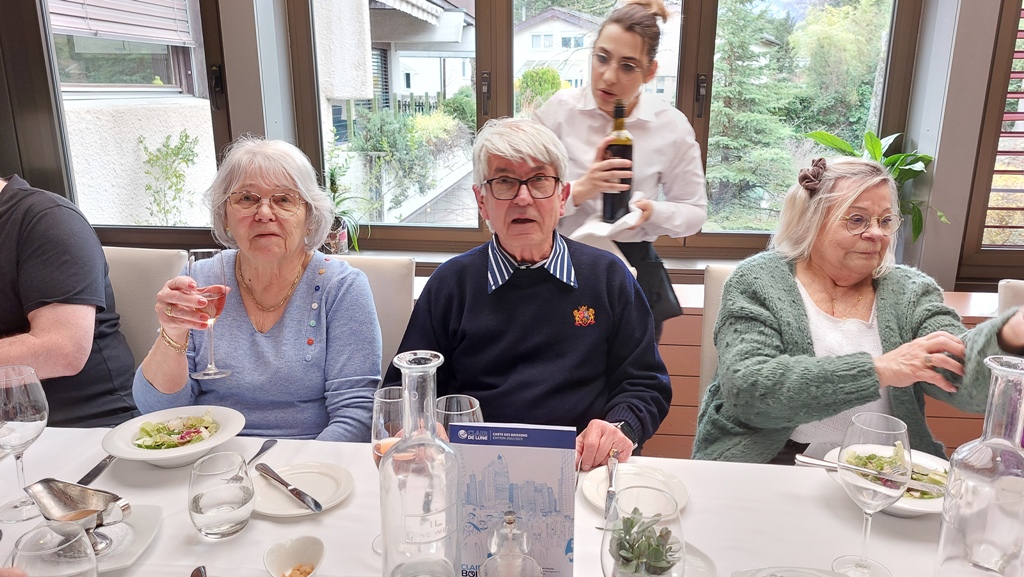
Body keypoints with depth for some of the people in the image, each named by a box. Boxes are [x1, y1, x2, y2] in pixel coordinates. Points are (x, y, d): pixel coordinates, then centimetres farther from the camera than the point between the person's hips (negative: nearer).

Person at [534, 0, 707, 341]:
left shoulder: (672, 127, -5)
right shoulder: (558, 111, -8)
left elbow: (694, 212, 3)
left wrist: (652, 212, -18)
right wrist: (580, 191, -27)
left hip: (633, 272, 1)